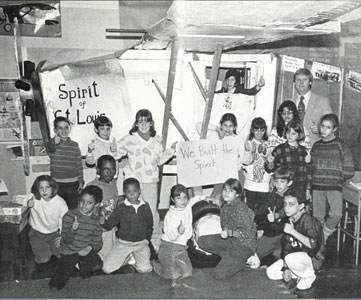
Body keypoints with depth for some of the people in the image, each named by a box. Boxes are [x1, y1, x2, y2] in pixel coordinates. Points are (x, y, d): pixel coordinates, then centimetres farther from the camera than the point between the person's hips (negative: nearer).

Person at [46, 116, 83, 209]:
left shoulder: (74, 145, 4)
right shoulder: (52, 143, -2)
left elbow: (79, 165, 6)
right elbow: (49, 150, -28)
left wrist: (81, 181, 2)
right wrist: (54, 142, -48)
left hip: (73, 184, 1)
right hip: (57, 184, -1)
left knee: (73, 208, 8)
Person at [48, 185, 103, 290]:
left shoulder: (96, 220, -2)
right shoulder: (70, 215, -13)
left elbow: (98, 241, 3)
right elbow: (66, 241, -16)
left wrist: (90, 247, -18)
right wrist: (73, 230, -36)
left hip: (86, 250, 4)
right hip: (69, 251, -4)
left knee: (97, 265, -22)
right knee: (56, 286, -13)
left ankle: (84, 267, 10)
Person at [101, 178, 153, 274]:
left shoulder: (145, 207, 0)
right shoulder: (121, 208, -5)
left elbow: (150, 226, 11)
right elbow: (108, 225, -5)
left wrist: (146, 239, 7)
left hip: (141, 243, 0)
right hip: (123, 243, 0)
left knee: (145, 269, -18)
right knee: (107, 269, -10)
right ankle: (125, 258, 17)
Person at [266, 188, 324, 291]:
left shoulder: (308, 220, -22)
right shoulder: (289, 222, 0)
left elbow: (313, 245, -36)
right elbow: (286, 247, 1)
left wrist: (293, 231, -32)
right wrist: (285, 268, -9)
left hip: (313, 258, -7)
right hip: (296, 257, 7)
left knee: (290, 258, -36)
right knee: (270, 273, -5)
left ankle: (309, 276, -6)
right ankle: (301, 272, 9)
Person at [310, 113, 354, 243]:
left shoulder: (340, 145, -3)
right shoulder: (316, 145, 10)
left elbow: (349, 170, -2)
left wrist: (336, 177, 2)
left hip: (334, 186, -3)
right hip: (317, 186, 3)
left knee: (336, 214, -22)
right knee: (318, 217, 7)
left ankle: (326, 232, 7)